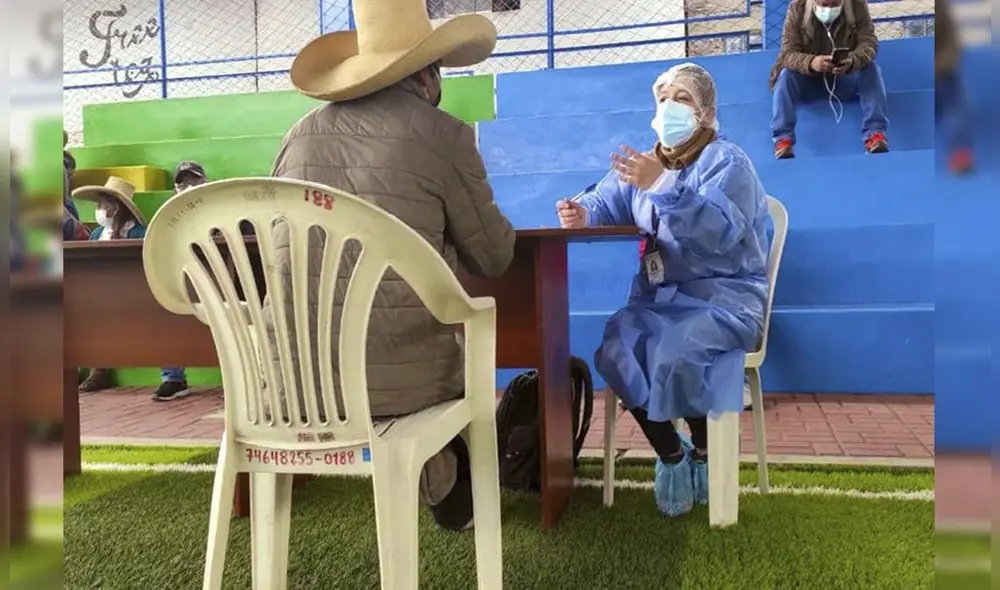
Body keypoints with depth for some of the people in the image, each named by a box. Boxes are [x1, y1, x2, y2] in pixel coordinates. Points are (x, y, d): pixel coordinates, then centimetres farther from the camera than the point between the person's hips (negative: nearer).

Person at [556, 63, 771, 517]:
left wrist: (661, 186, -32)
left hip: (724, 295, -5)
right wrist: (581, 215, -19)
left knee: (675, 355, -33)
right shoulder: (646, 163, 15)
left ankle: (703, 453, -3)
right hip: (659, 296, 5)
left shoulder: (727, 161, -6)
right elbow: (603, 205, 5)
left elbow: (718, 232, -24)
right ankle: (669, 453, -2)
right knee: (613, 350, -23)